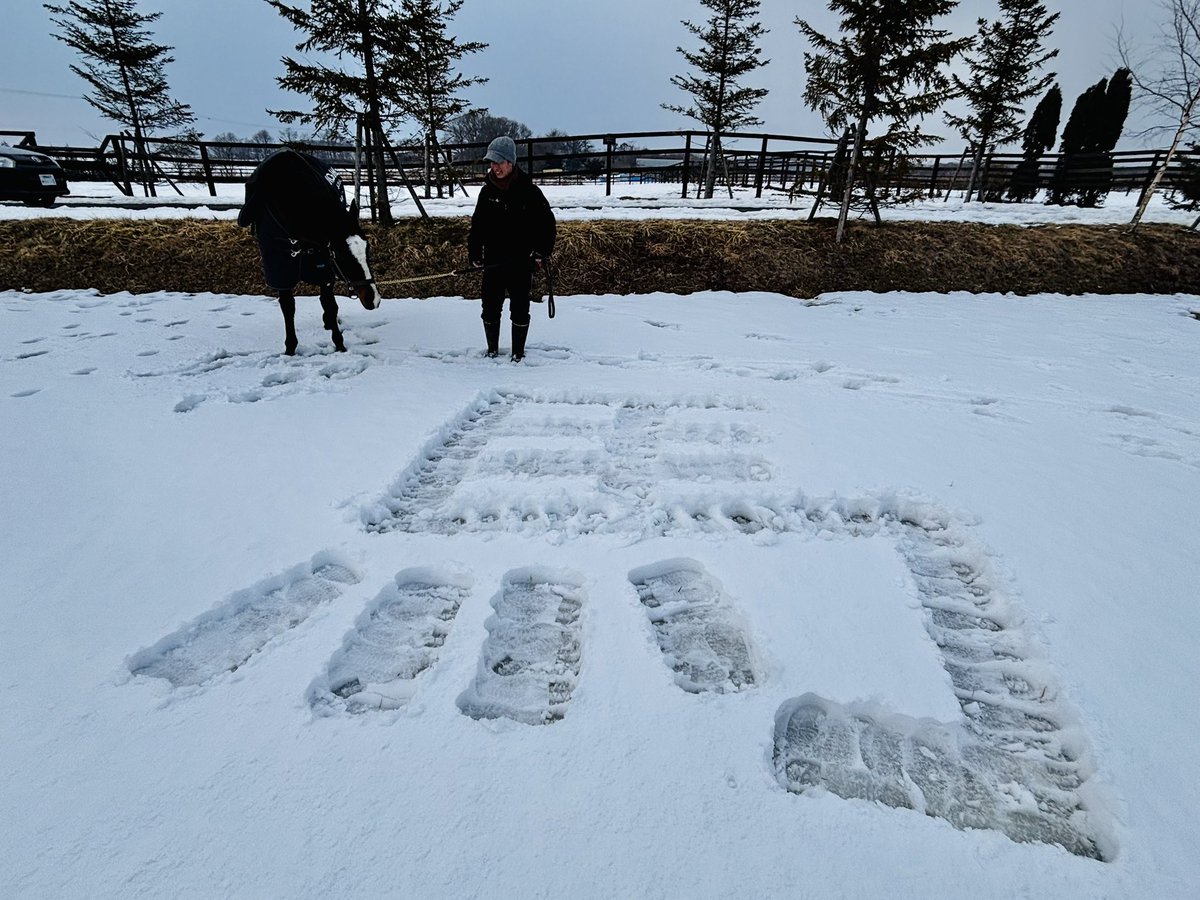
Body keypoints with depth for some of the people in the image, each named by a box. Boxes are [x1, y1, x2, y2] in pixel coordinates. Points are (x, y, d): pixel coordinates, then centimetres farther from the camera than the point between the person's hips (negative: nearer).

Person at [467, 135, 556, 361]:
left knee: (519, 309, 4)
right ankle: (492, 350, 25)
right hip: (493, 263, 4)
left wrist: (541, 253, -8)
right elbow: (477, 224, 12)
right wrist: (474, 254, 5)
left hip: (522, 263, -3)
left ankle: (518, 353, 17)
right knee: (490, 308, 8)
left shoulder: (529, 190, -6)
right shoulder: (487, 191, 5)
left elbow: (547, 223, -2)